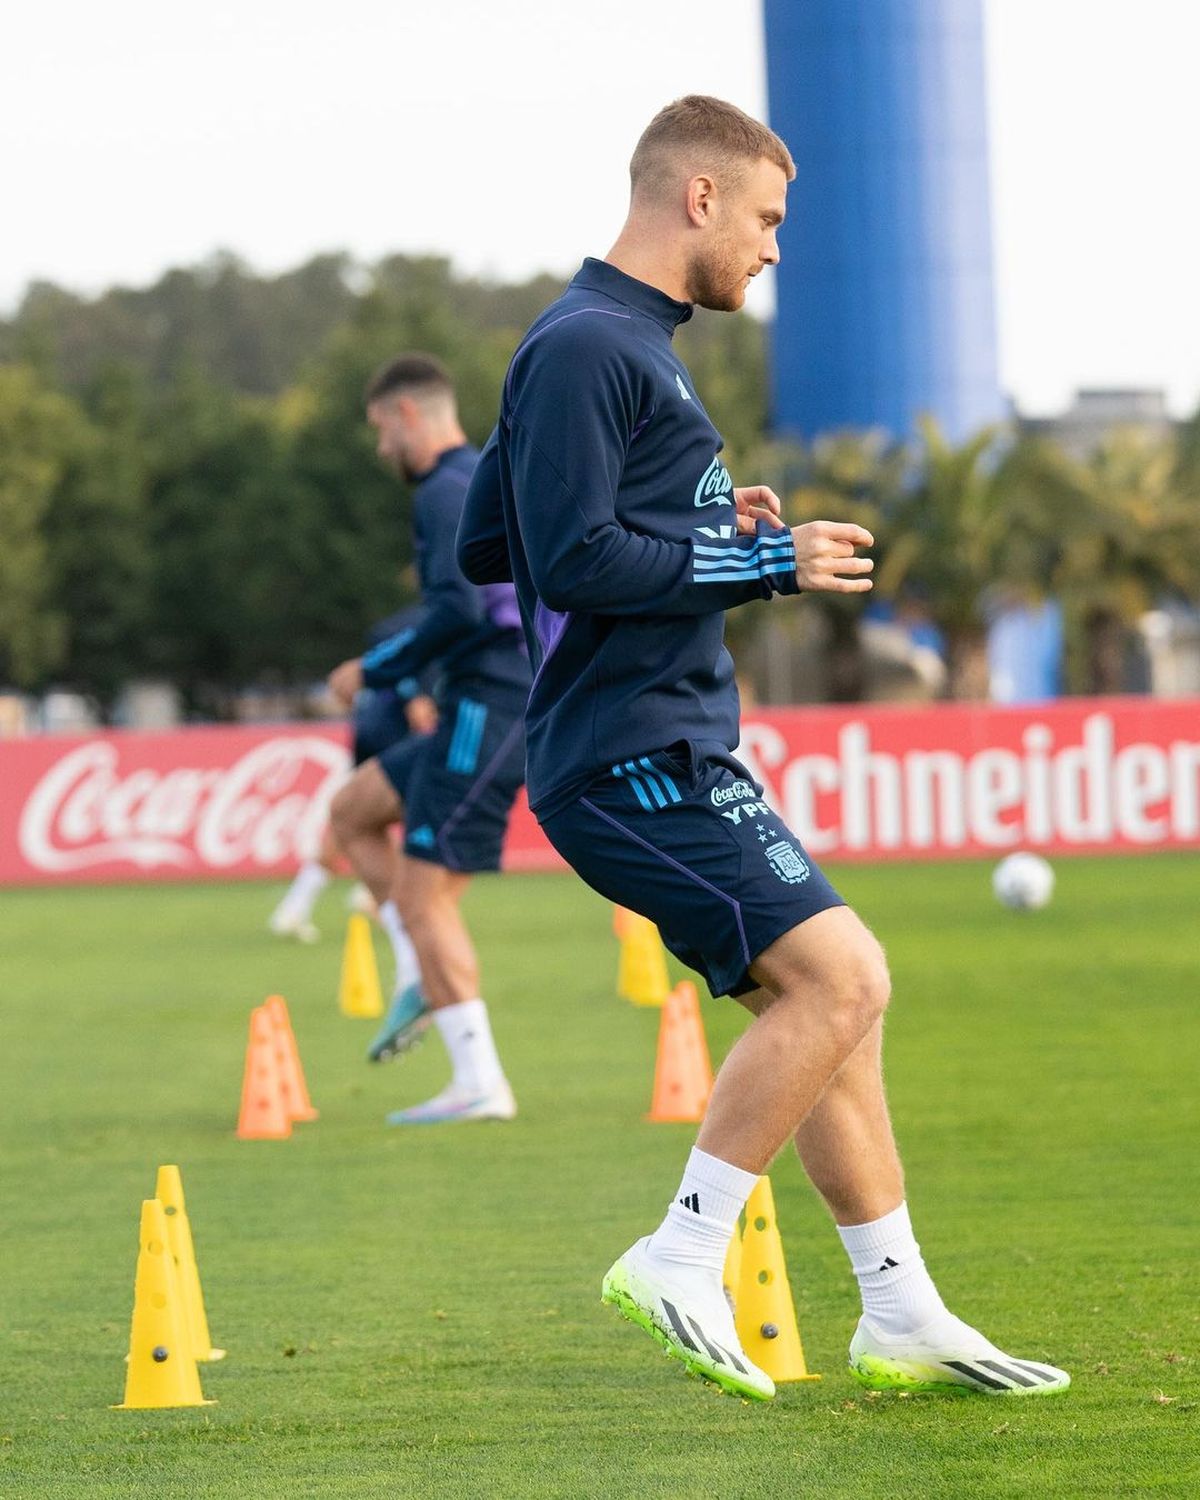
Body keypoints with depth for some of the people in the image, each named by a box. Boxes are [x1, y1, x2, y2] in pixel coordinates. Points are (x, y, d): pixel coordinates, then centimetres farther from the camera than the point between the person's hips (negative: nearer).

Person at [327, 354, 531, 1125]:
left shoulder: (449, 491, -11)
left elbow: (458, 610, -22)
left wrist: (377, 671, -11)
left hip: (490, 706, -10)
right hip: (484, 707, 10)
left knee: (424, 890, -9)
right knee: (353, 809, 19)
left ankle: (479, 1084, -10)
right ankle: (425, 976, 9)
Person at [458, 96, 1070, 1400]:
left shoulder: (622, 342, 20)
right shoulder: (585, 348, -12)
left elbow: (486, 544, 24)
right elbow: (575, 560, -21)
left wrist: (706, 524, 15)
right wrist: (761, 562, -14)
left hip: (671, 753, 11)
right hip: (633, 754, -11)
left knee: (825, 1005, 9)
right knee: (839, 977, -17)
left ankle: (902, 1319, 12)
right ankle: (682, 1261, -10)